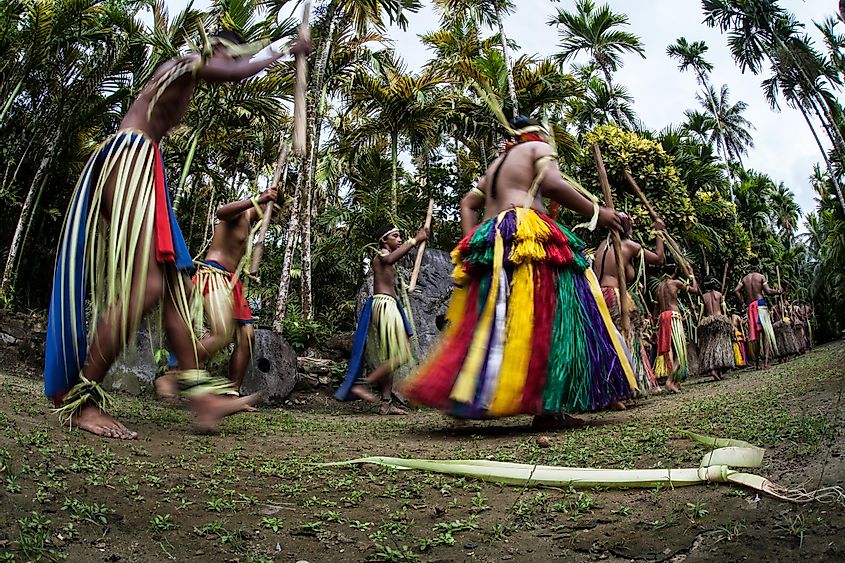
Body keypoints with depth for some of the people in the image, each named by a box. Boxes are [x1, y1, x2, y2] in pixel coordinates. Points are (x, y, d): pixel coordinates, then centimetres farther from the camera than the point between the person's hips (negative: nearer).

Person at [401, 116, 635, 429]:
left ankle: (464, 397, 5)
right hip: (528, 237, -8)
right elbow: (552, 185, -10)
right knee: (548, 319, -10)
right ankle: (548, 407, -15)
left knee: (490, 324, 7)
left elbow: (467, 204, 28)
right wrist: (596, 212, -4)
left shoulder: (496, 164, 32)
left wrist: (472, 245, 20)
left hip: (489, 246, 8)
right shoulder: (538, 149, 10)